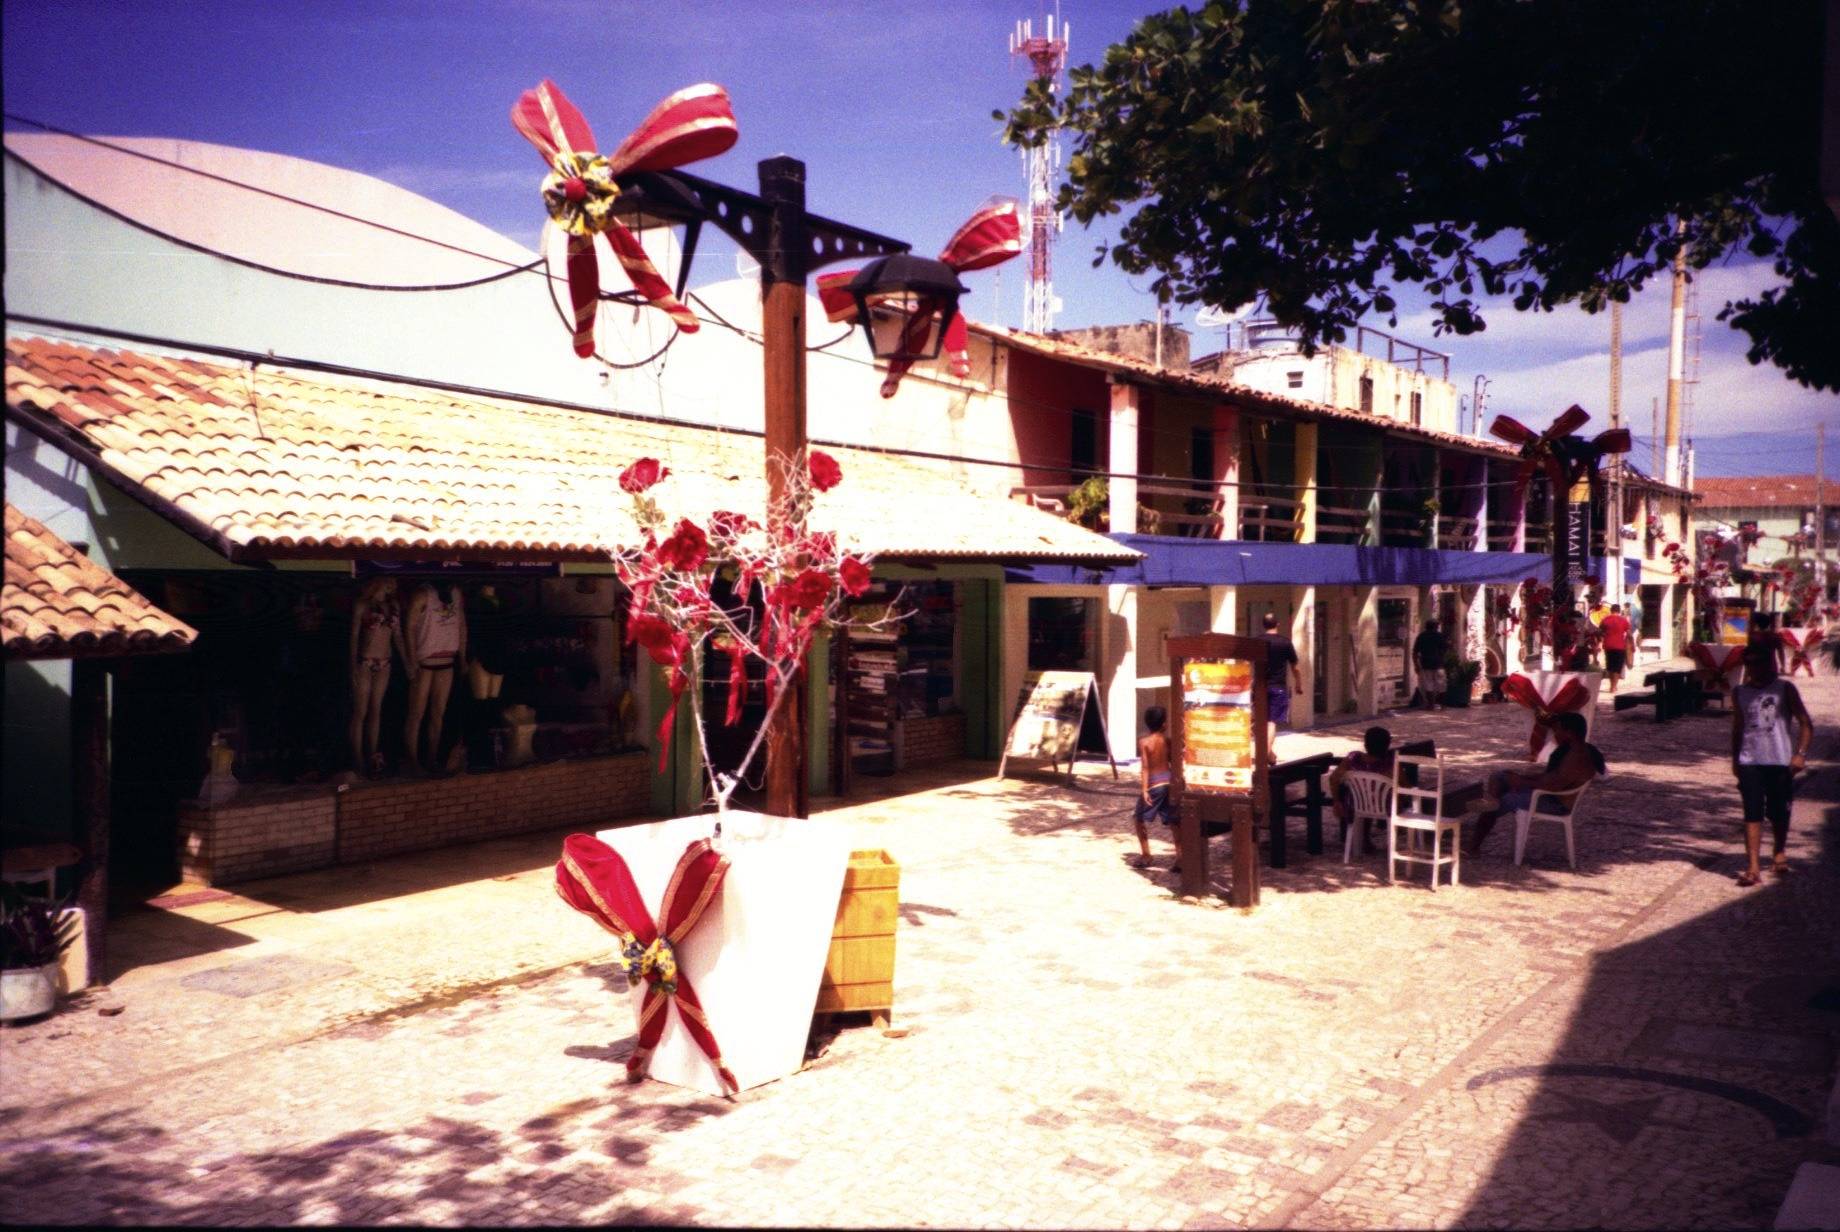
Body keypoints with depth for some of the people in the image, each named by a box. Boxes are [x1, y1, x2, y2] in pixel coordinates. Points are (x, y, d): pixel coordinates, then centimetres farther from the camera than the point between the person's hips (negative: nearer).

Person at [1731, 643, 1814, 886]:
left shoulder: (1784, 689, -1)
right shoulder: (1740, 693, 7)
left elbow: (1805, 723, -2)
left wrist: (1800, 753, -14)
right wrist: (1735, 760, 13)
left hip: (1780, 761, -1)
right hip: (1749, 762, 1)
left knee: (1779, 813, 11)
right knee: (1752, 815, -5)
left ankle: (1779, 853, 37)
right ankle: (1752, 867, -7)